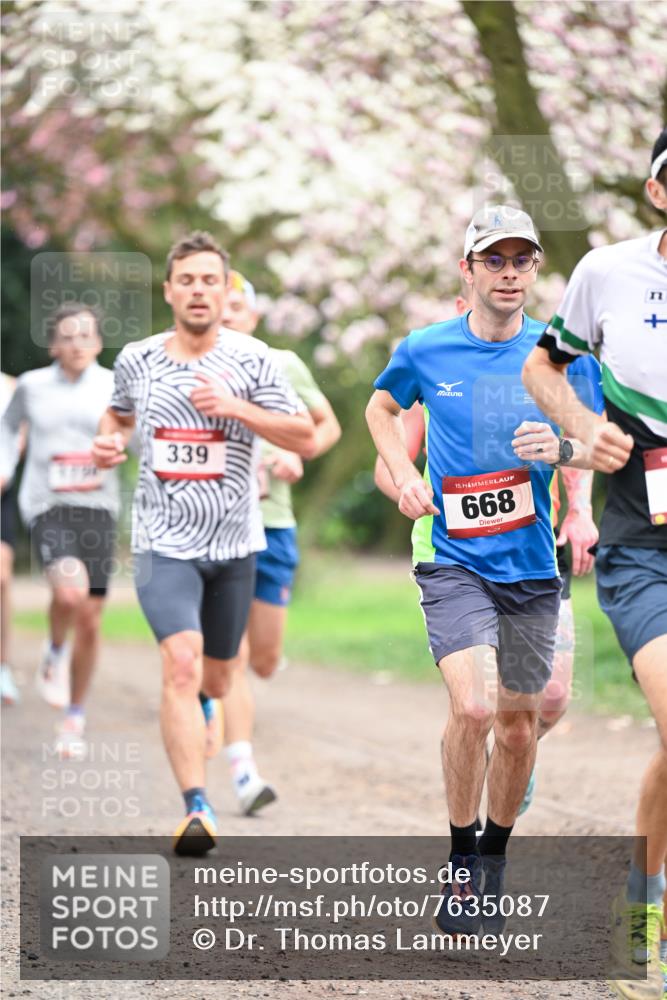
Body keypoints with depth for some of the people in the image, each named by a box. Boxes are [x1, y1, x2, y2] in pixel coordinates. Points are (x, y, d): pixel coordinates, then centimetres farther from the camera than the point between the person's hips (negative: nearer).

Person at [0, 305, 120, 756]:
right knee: (71, 589, -29)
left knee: (90, 619, 3)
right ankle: (54, 656, 4)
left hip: (98, 506, 1)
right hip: (46, 505, -1)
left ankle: (75, 718, 21)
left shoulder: (114, 387, 2)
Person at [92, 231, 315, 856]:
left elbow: (305, 437, -6)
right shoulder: (136, 360, 2)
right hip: (164, 545, -1)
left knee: (215, 678, 14)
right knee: (181, 664, -22)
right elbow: (119, 413, 23)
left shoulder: (250, 359, -4)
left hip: (234, 545, 1)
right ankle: (196, 809, -26)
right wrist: (110, 442, 0)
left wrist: (236, 407, -19)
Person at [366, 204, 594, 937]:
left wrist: (563, 448, -15)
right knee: (473, 707, -21)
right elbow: (381, 408, 18)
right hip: (453, 560, -2)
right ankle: (462, 862, -3)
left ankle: (495, 855, 33)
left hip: (531, 566, 2)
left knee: (518, 722, 9)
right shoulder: (425, 352, -2)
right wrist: (403, 474, 3)